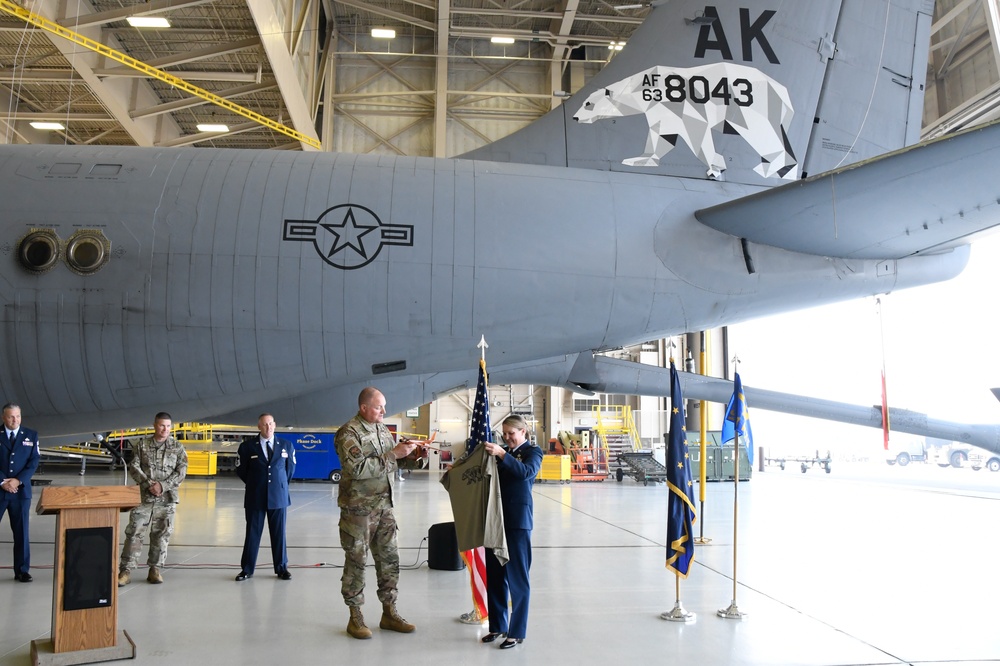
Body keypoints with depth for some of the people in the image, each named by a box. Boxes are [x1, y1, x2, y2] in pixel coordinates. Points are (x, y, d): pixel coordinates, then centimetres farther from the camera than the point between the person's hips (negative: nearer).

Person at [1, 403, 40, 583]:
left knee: (21, 532, 3)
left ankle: (22, 571, 10)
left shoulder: (31, 435, 7)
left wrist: (18, 481, -11)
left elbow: (33, 462, 1)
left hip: (21, 491, 1)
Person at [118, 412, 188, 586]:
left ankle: (155, 569, 17)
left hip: (167, 498, 1)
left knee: (161, 534, 6)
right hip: (144, 497, 0)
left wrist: (162, 485, -13)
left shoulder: (177, 447, 4)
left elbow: (181, 472, -2)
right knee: (134, 532, -3)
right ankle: (126, 570, 3)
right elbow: (134, 467, 0)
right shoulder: (142, 445, 5)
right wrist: (149, 484, -12)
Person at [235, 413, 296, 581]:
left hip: (278, 497, 1)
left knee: (279, 534, 7)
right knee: (252, 533, 6)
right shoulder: (248, 446, -3)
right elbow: (241, 469, 7)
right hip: (255, 497, -1)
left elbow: (290, 468, 15)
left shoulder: (286, 445, 2)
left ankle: (281, 568, 19)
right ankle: (247, 569, 16)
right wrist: (254, 484, 10)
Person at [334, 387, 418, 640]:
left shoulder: (382, 428, 10)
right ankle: (355, 617, 15)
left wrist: (405, 450, 0)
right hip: (358, 508, -7)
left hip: (384, 505, 7)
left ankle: (389, 613, 21)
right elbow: (358, 468, -24)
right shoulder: (348, 433, -13)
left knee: (389, 559, 10)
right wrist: (393, 454, -23)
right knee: (356, 561, 3)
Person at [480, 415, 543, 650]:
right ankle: (497, 626, 23)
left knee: (517, 576, 0)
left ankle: (517, 632, 8)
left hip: (518, 520, -6)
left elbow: (526, 471, -22)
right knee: (494, 574, 11)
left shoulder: (533, 451, -2)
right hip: (496, 517, 6)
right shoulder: (503, 451, 15)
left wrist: (501, 454, -31)